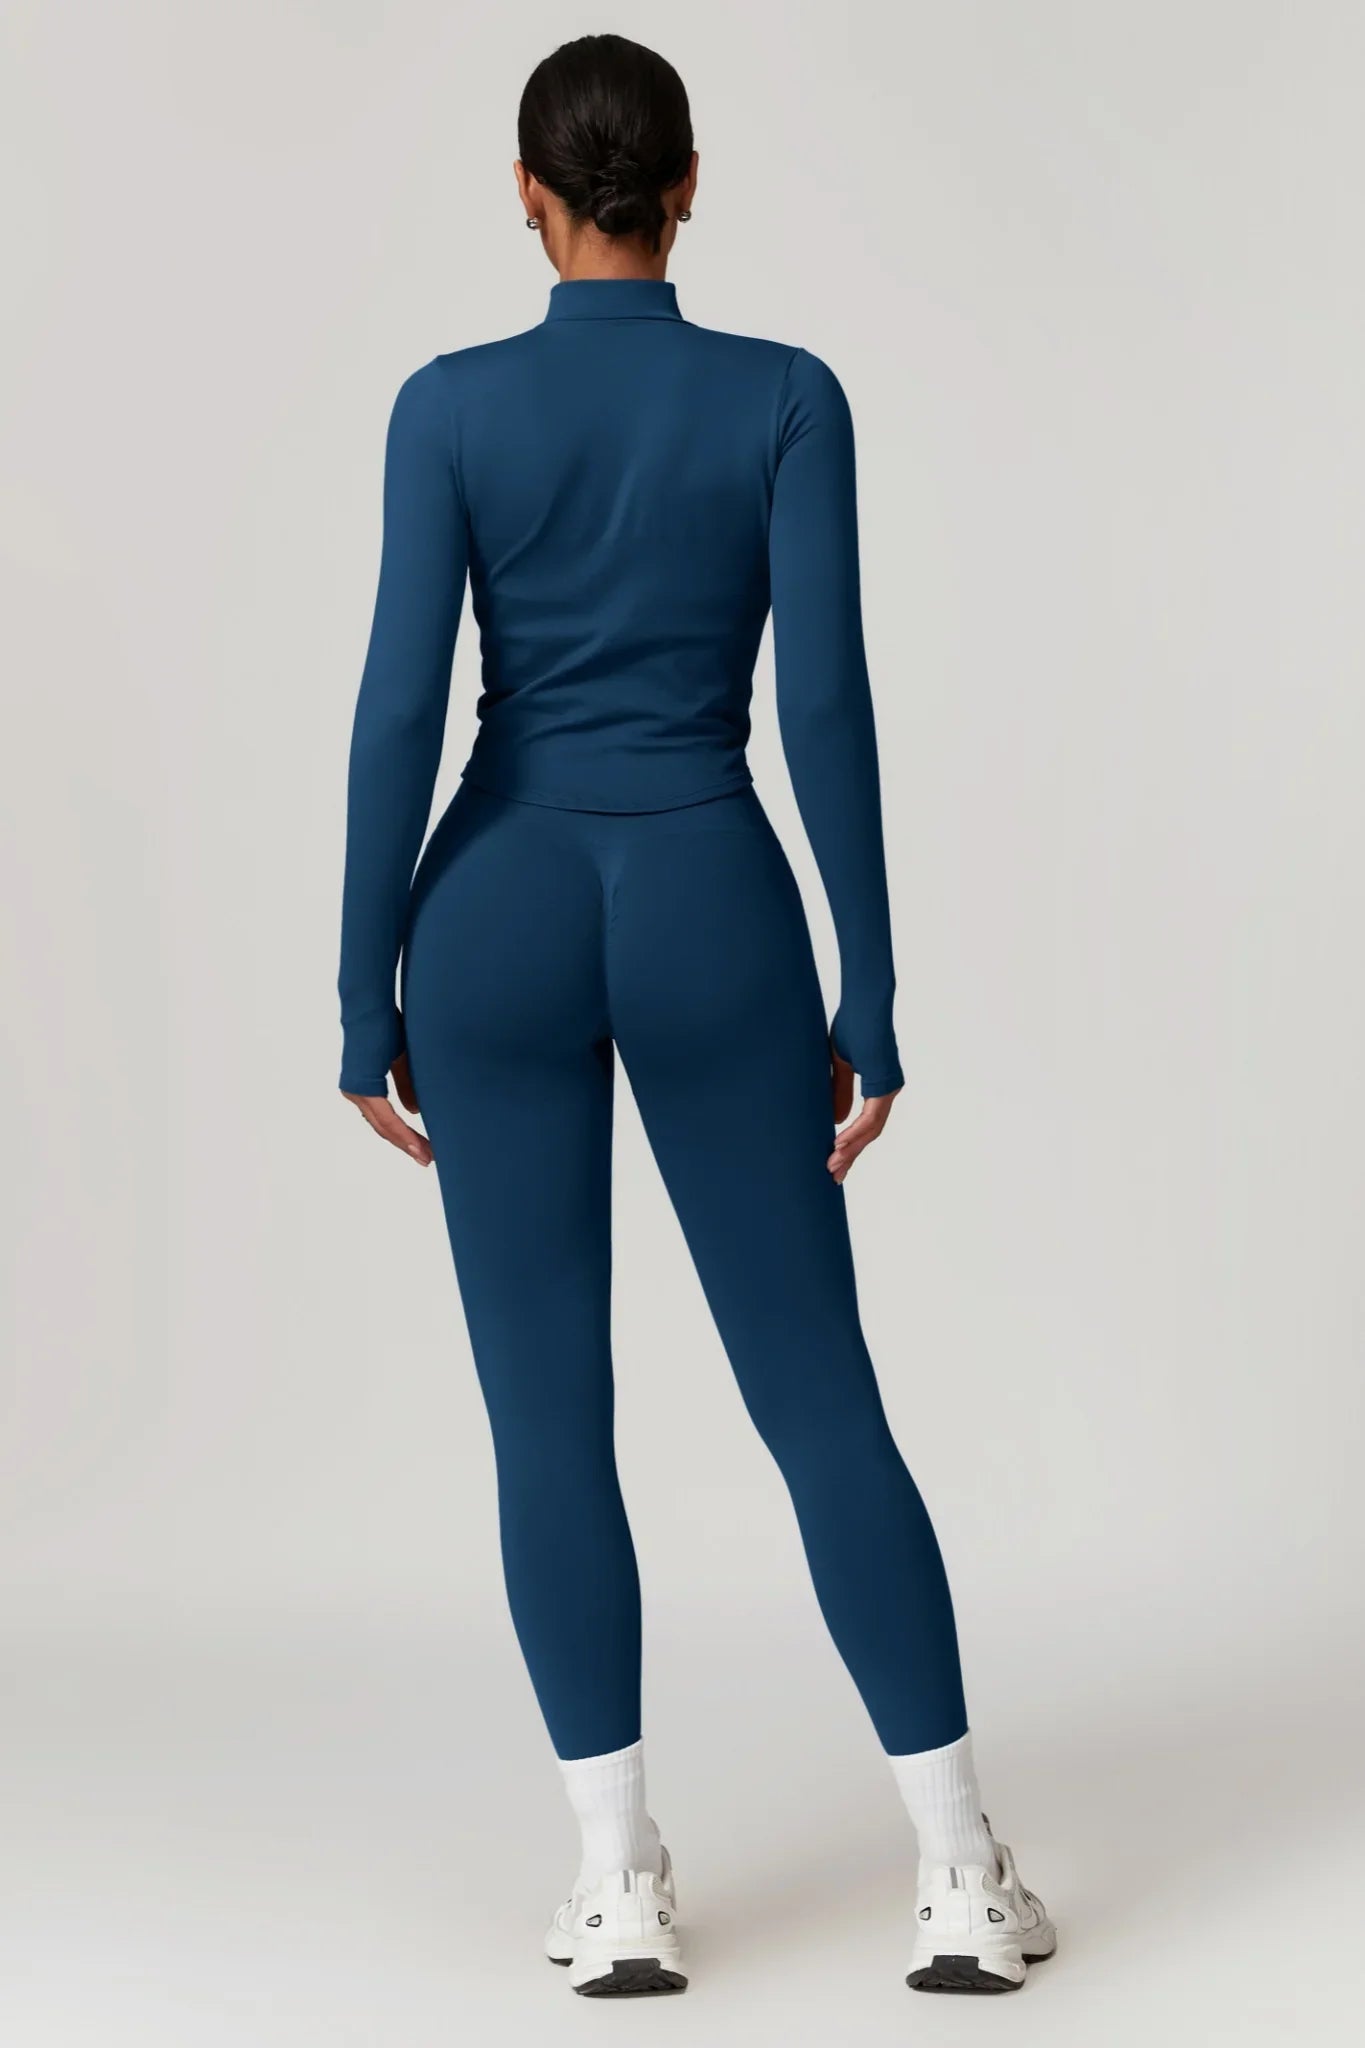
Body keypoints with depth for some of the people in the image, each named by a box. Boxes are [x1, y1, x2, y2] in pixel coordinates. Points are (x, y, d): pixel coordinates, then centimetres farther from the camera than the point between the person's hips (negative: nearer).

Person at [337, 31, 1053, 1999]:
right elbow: (826, 702, -7)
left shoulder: (450, 403, -2)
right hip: (710, 908, 0)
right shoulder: (787, 396, -2)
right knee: (823, 1397, 6)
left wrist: (368, 993, 0)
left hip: (501, 913, 0)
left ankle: (623, 1884, 7)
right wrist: (869, 995, -3)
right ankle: (961, 1874, 6)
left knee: (549, 1410, 7)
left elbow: (401, 704, -6)